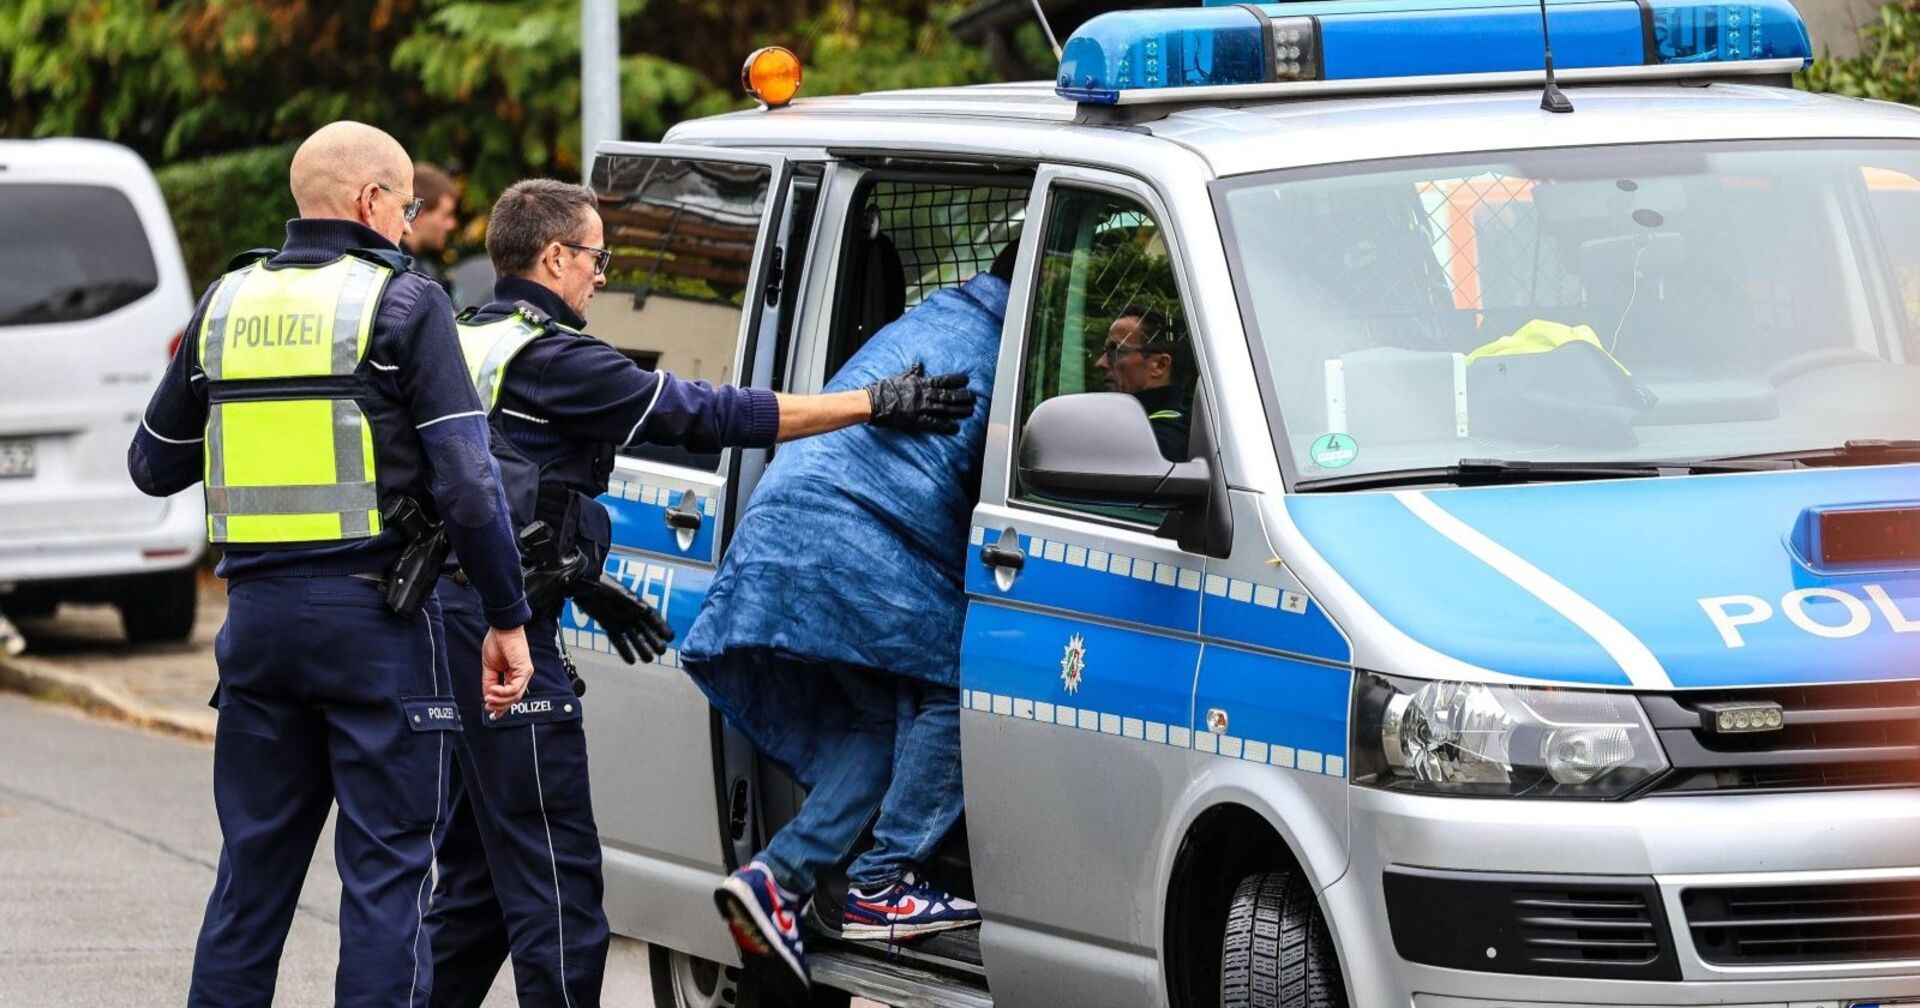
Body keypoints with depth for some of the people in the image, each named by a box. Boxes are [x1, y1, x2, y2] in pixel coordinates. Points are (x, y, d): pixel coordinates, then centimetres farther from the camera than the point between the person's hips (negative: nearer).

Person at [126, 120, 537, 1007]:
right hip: (374, 616, -5)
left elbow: (153, 465, 18)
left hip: (256, 614, 5)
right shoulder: (403, 303, -6)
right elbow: (466, 480, -12)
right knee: (387, 865, -1)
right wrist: (507, 617, -5)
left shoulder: (227, 304, 9)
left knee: (253, 863, 13)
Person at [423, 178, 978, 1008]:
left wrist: (585, 582, 27)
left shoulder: (464, 344, 17)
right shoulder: (550, 359, -12)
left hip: (439, 618, 10)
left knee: (477, 880, 16)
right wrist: (874, 403, -11)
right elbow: (708, 416, -14)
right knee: (555, 878, -7)